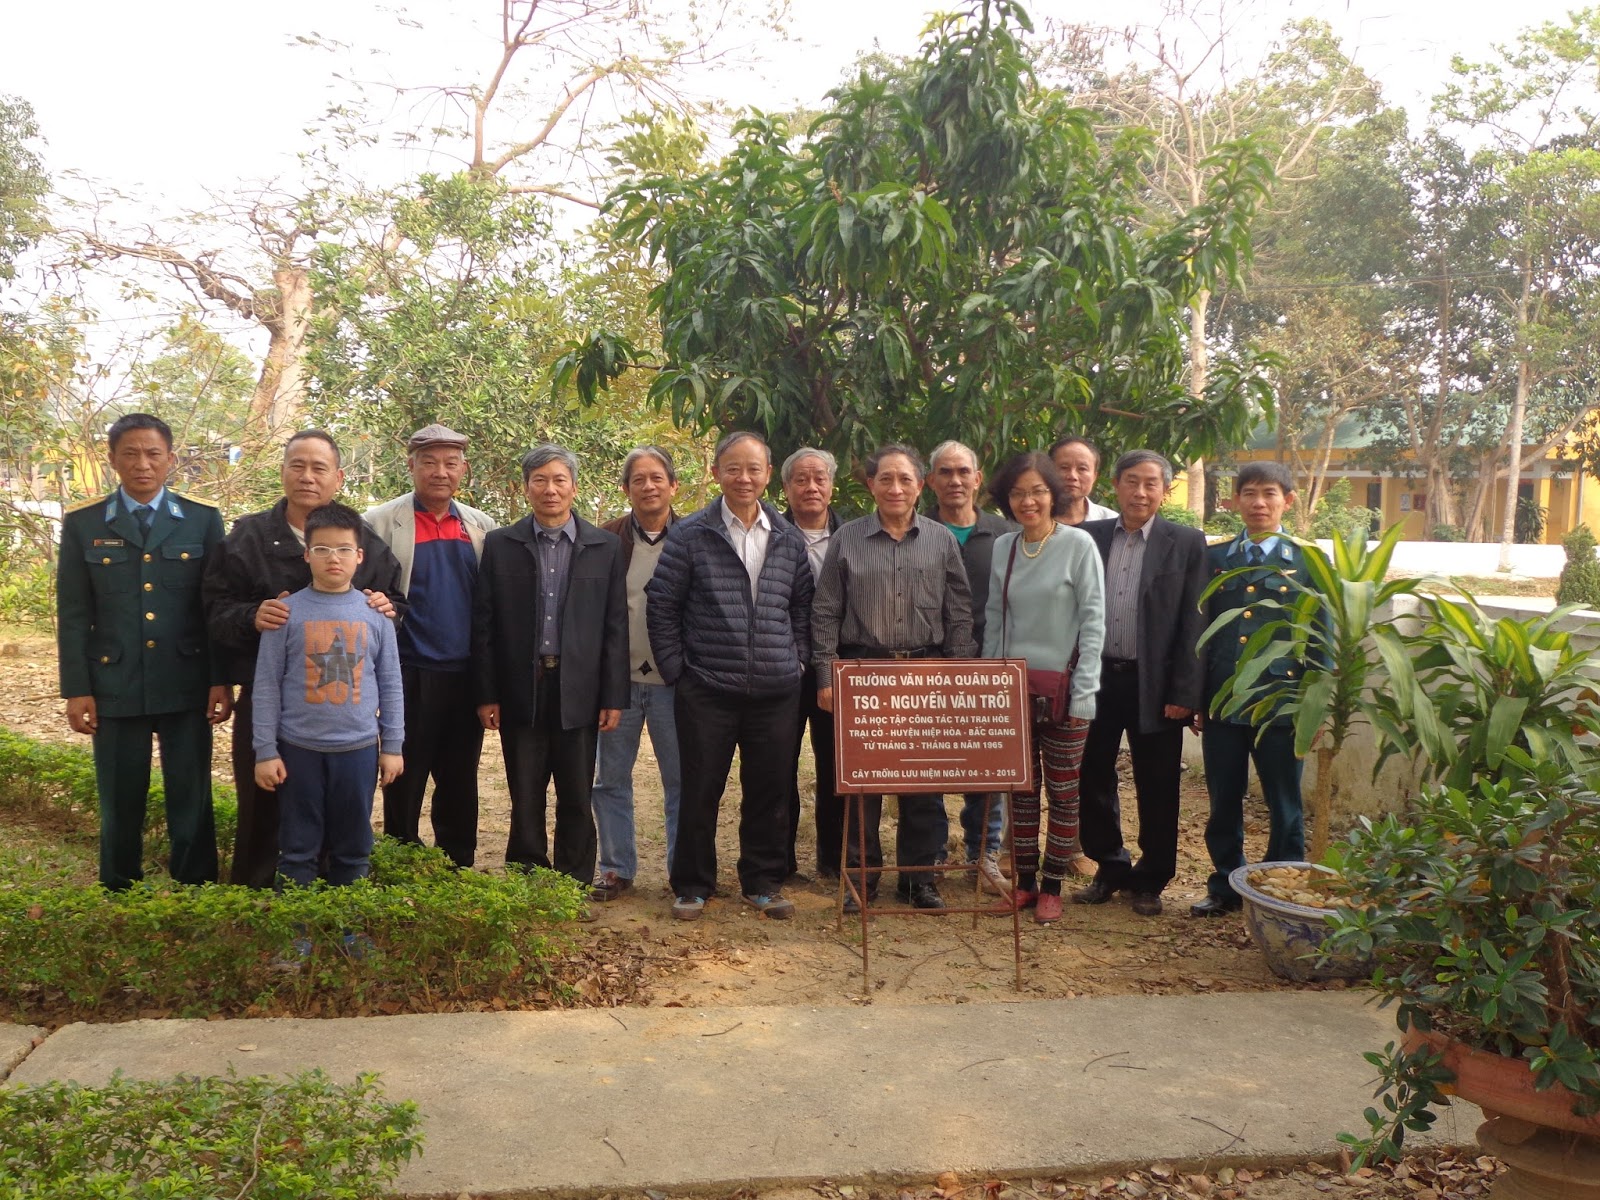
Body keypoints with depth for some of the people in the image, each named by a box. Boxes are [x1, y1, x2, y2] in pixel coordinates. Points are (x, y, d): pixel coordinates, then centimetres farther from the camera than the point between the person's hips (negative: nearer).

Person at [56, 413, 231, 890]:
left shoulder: (203, 520, 3)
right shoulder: (83, 523, 4)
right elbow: (73, 614, 4)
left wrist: (221, 680, -2)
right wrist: (76, 689, -2)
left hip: (186, 686, 0)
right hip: (115, 687, 0)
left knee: (192, 804, 6)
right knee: (120, 806, 9)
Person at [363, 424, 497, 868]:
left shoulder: (482, 526, 9)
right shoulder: (382, 522, -2)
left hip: (467, 677, 3)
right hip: (410, 676, -3)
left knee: (460, 787, 12)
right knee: (404, 786, 5)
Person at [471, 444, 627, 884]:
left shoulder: (605, 547, 3)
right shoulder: (500, 545, 3)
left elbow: (615, 627, 2)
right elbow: (484, 625, 2)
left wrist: (614, 696, -2)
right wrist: (486, 694, -2)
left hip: (578, 691, 0)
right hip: (521, 689, 0)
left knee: (576, 798, 8)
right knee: (524, 798, 7)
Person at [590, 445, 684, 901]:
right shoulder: (608, 539, 1)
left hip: (674, 680, -1)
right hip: (618, 677, 1)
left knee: (681, 779, 7)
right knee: (612, 779, 8)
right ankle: (617, 869, 22)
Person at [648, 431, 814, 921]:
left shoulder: (789, 540, 9)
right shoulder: (690, 535, -2)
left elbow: (802, 607, 17)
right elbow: (661, 606, 0)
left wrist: (796, 661, 7)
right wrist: (676, 670, -4)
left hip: (776, 692, 3)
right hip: (706, 691, -3)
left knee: (770, 790, 9)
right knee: (700, 791, 5)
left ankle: (763, 882, 24)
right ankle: (692, 886, 19)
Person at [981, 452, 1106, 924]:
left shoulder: (1078, 544, -8)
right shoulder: (1002, 547, 5)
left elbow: (1093, 620, -8)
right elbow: (994, 620, 11)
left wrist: (1083, 691, -12)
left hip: (1063, 690, -4)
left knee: (1062, 792, 5)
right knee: (1021, 788, 10)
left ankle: (1052, 886, 16)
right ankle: (1025, 880, 20)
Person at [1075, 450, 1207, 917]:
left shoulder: (1186, 543, -2)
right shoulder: (1088, 537, 4)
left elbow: (1192, 624, -4)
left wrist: (1183, 693, -10)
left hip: (1153, 685, -2)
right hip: (1096, 677, 2)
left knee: (1157, 789, 7)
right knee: (1094, 780, 11)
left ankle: (1150, 881, 23)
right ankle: (1109, 869, 29)